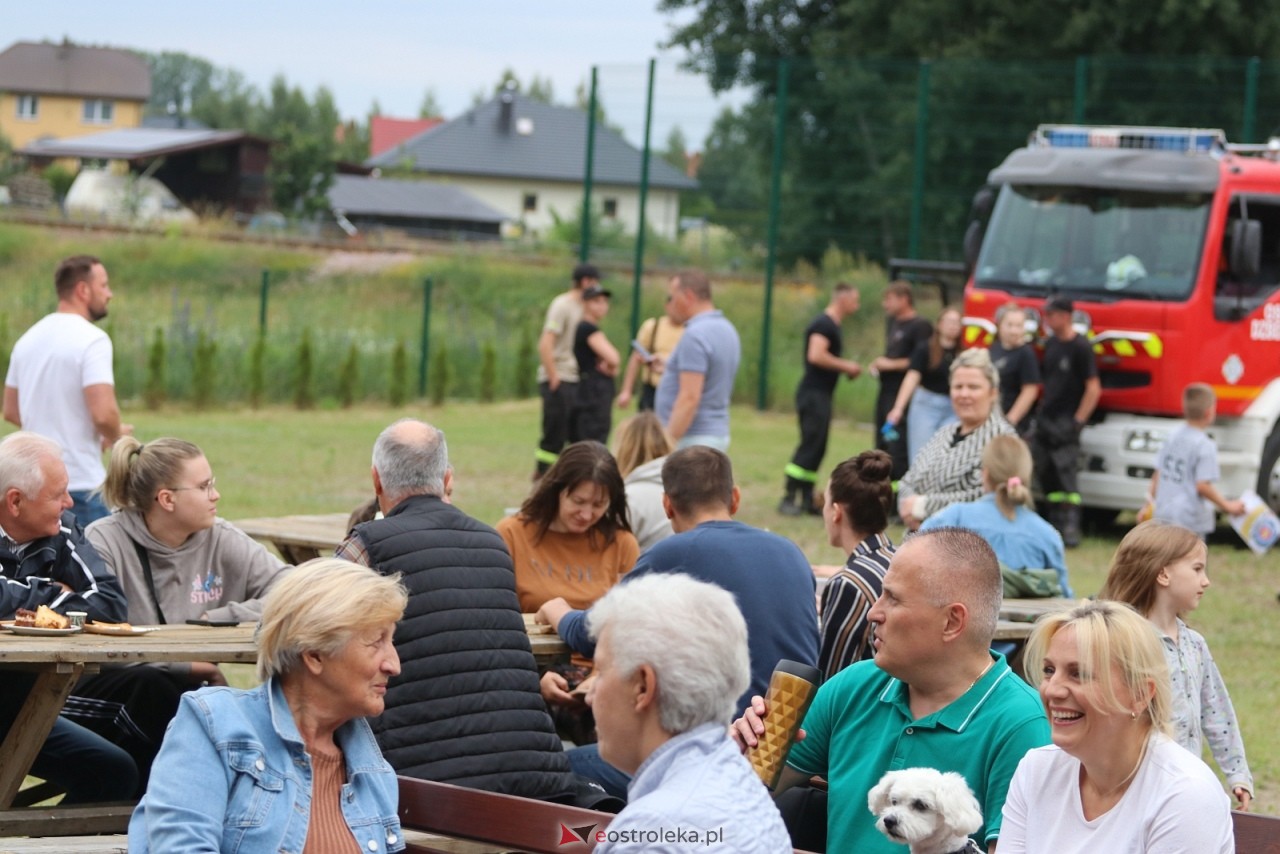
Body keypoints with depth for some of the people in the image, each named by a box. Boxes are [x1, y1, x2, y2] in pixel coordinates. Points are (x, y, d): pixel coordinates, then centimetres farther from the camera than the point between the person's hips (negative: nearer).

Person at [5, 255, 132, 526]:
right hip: (81, 484, -8)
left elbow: (11, 411, 18)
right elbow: (103, 414, -23)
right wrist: (115, 435, -3)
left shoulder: (29, 338, 12)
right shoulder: (92, 340, -13)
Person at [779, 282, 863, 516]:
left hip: (822, 394, 10)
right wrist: (845, 366, -15)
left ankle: (807, 499, 11)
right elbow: (816, 356, -25)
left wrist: (847, 369, 12)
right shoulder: (823, 324, -14)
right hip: (813, 393, -10)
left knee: (817, 447, 9)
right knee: (810, 445, -11)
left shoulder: (832, 326, 18)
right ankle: (789, 498, -9)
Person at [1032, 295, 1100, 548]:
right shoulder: (1051, 344, 12)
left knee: (1066, 470, -13)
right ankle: (1055, 521, 15)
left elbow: (1093, 388, -12)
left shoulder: (1080, 347, -10)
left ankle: (1071, 527, -16)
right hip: (1046, 420, 8)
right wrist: (1041, 412, 12)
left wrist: (1078, 422, -14)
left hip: (1066, 421, -8)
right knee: (1045, 472, 7)